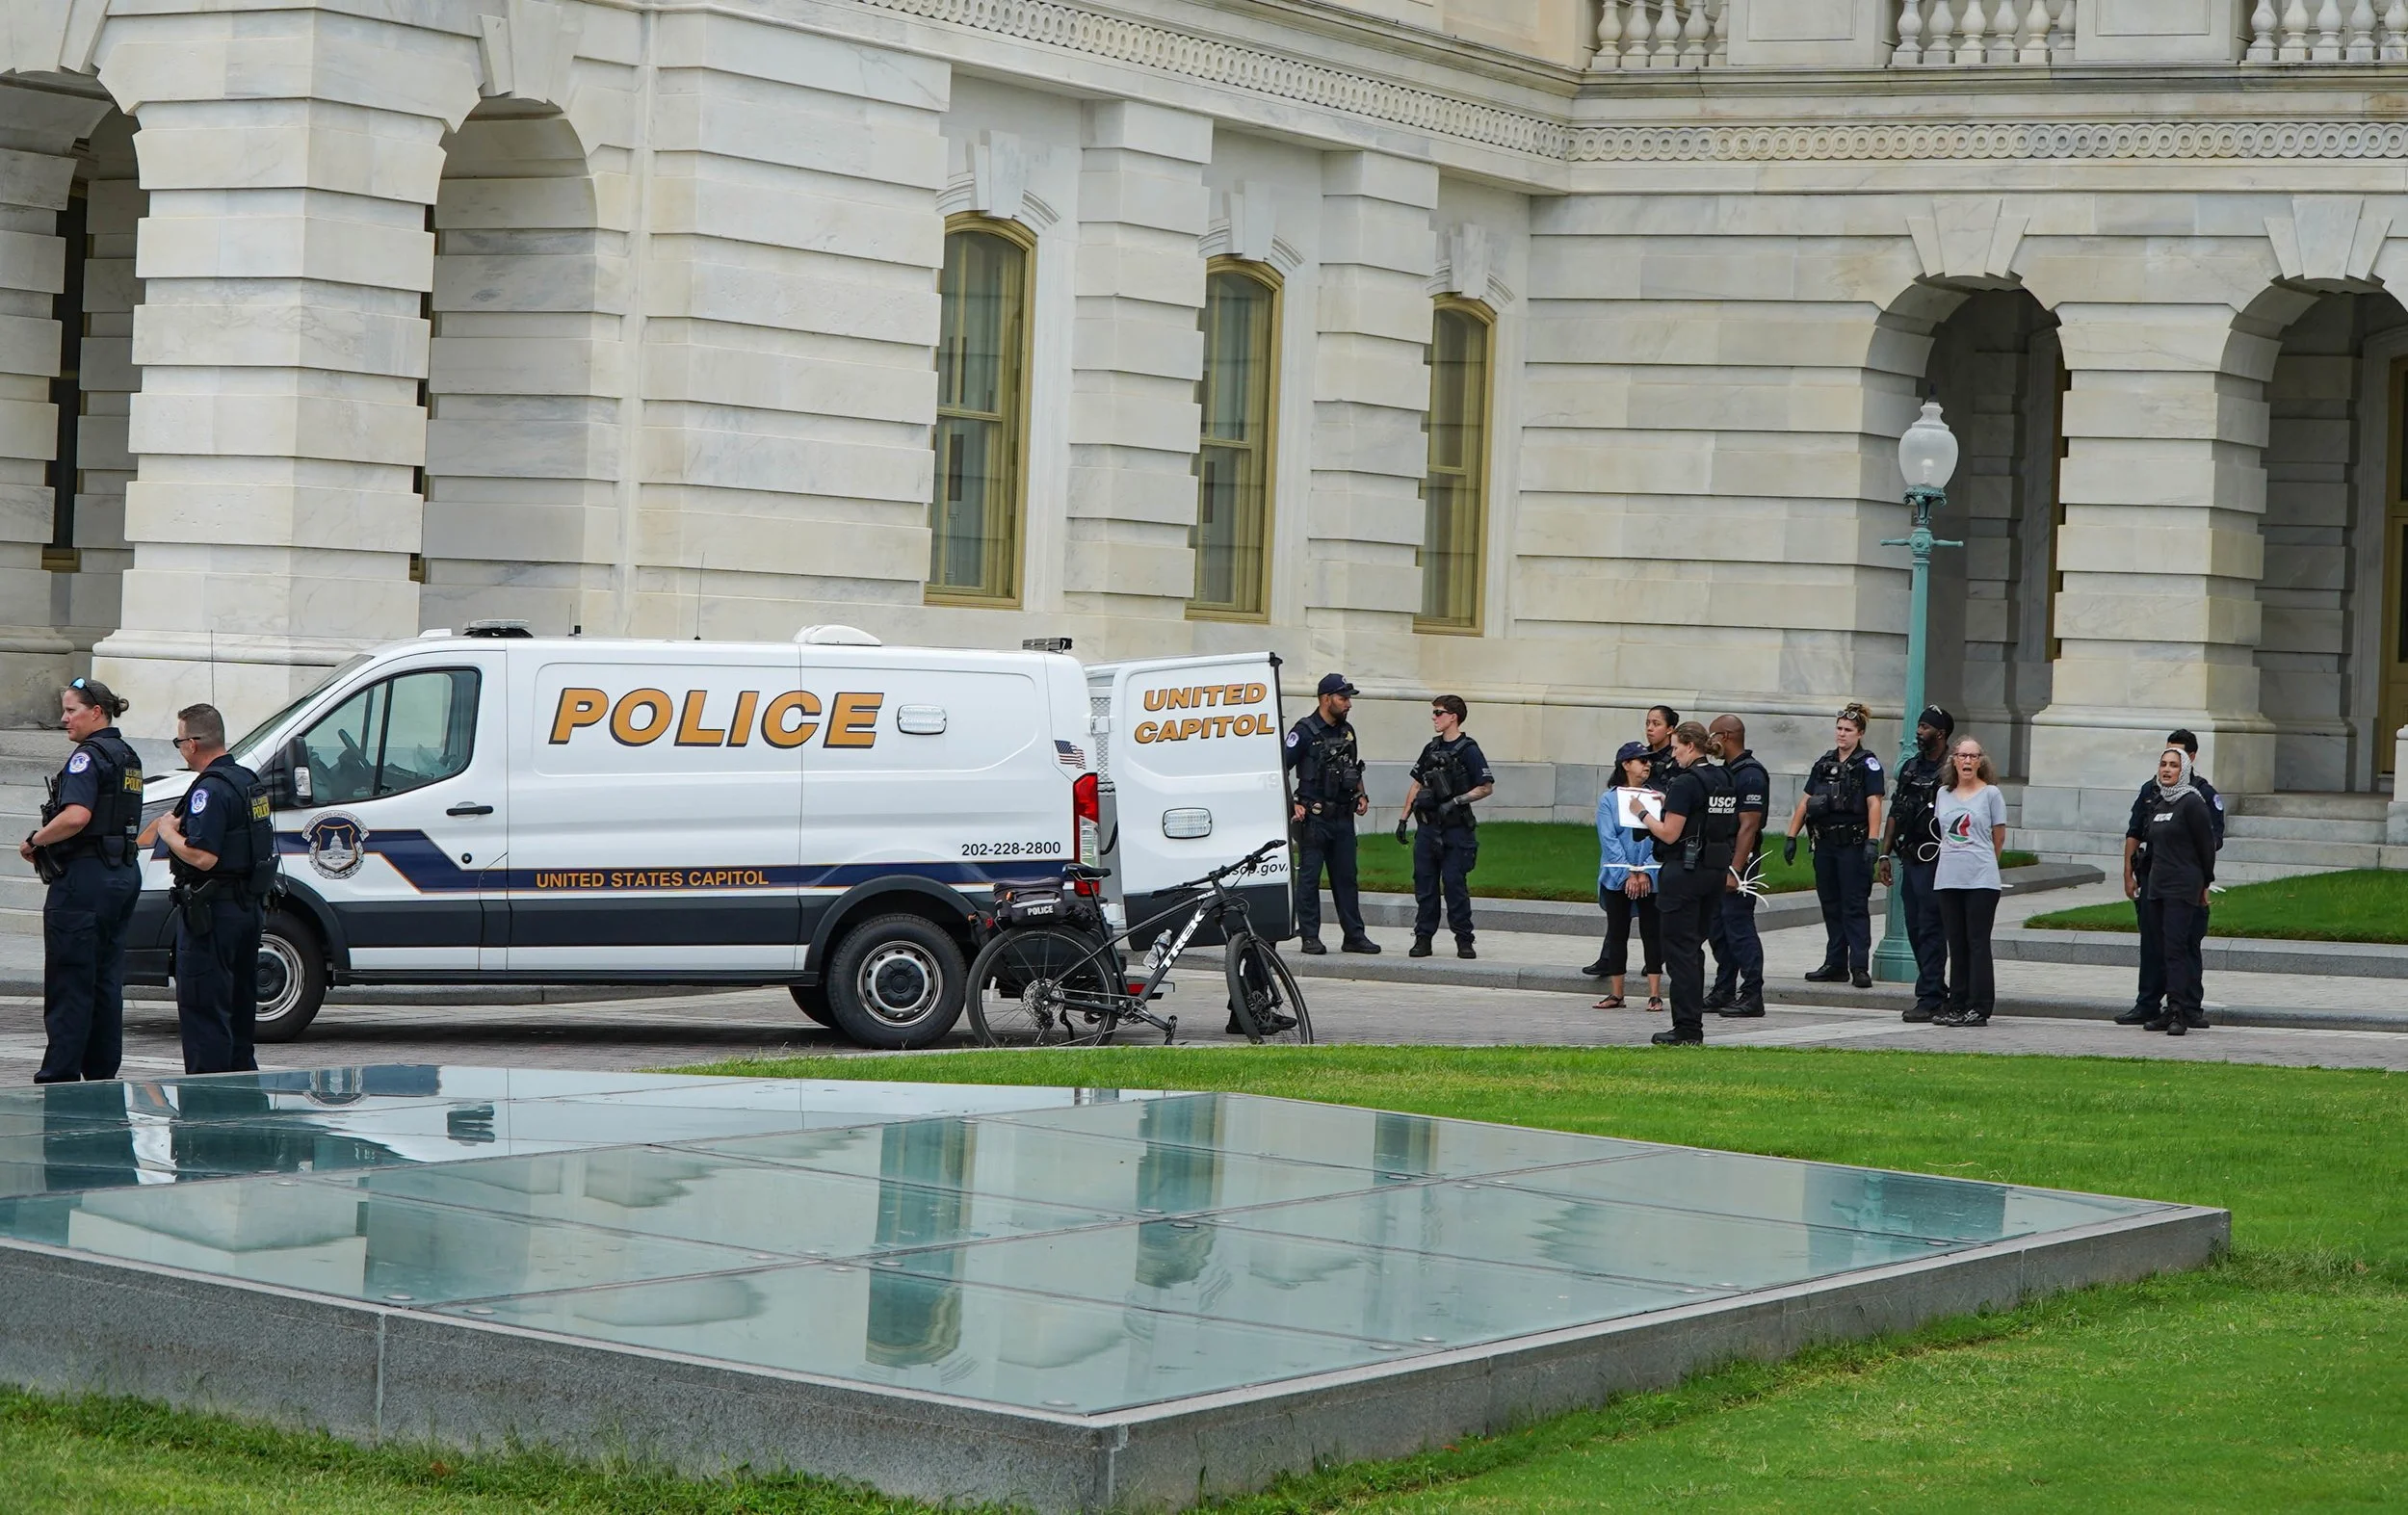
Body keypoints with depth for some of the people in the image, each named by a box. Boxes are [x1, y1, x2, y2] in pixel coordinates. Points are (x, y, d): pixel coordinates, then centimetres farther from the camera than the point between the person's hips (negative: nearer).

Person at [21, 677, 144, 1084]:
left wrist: (34, 841, -13)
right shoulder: (127, 757, 16)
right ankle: (102, 1073, 15)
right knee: (106, 981, 12)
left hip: (85, 878, -9)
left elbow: (76, 816, -27)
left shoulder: (89, 756, -13)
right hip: (124, 873, 9)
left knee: (69, 984, -7)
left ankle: (59, 1076, -7)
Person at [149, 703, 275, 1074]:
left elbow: (203, 856, -27)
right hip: (248, 905, 10)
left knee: (202, 1007, -5)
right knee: (238, 1003, 18)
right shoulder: (248, 781, 12)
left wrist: (168, 833, -10)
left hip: (211, 912, -10)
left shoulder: (211, 789, -19)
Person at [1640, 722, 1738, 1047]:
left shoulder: (1685, 783, -16)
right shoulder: (1724, 780, 11)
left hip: (1685, 871, -9)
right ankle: (1692, 1025, 18)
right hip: (1715, 870, 9)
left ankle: (1687, 1029, -4)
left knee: (1680, 949, -3)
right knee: (1694, 947, 16)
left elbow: (1669, 834, -18)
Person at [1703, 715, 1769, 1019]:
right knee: (1717, 928, 12)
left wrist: (1735, 870, -24)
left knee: (1739, 927, -9)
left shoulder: (1751, 775, -14)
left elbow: (1749, 826, -20)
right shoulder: (1725, 772, 16)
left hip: (1738, 860, -10)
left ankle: (1752, 996, -6)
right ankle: (1724, 992, 19)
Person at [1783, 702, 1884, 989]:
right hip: (1825, 844, 6)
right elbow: (1805, 802, 15)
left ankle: (1860, 967, -8)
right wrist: (1791, 837, 10)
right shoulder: (1824, 763, 15)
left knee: (1855, 906, -7)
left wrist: (1872, 842, -21)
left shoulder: (1868, 764, -3)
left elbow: (1874, 804, -12)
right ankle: (1835, 965, 15)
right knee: (1831, 905, 10)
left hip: (1853, 844, -6)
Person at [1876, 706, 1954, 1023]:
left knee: (1931, 931, -8)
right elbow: (1895, 814, 19)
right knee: (1915, 930, 11)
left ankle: (1930, 999, -7)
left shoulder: (1951, 771, -8)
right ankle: (1936, 991, 20)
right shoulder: (1910, 768, 16)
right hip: (1908, 859, 8)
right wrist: (1885, 855, 16)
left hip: (1934, 861, -8)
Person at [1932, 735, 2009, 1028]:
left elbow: (1998, 839, 6)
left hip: (1981, 880, -4)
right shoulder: (1943, 794, 11)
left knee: (1977, 942, -5)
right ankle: (1957, 1005, 13)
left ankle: (1979, 1008, -4)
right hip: (1948, 879, 4)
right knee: (1956, 943, 8)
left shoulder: (1991, 794, 0)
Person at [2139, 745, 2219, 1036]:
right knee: (2165, 949, 7)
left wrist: (2205, 883, 1)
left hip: (2183, 888, -8)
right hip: (2158, 886, 8)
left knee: (2176, 948, -14)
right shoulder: (2158, 804, 15)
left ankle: (2178, 1011, -18)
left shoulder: (2192, 803, -9)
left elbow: (2207, 845, -6)